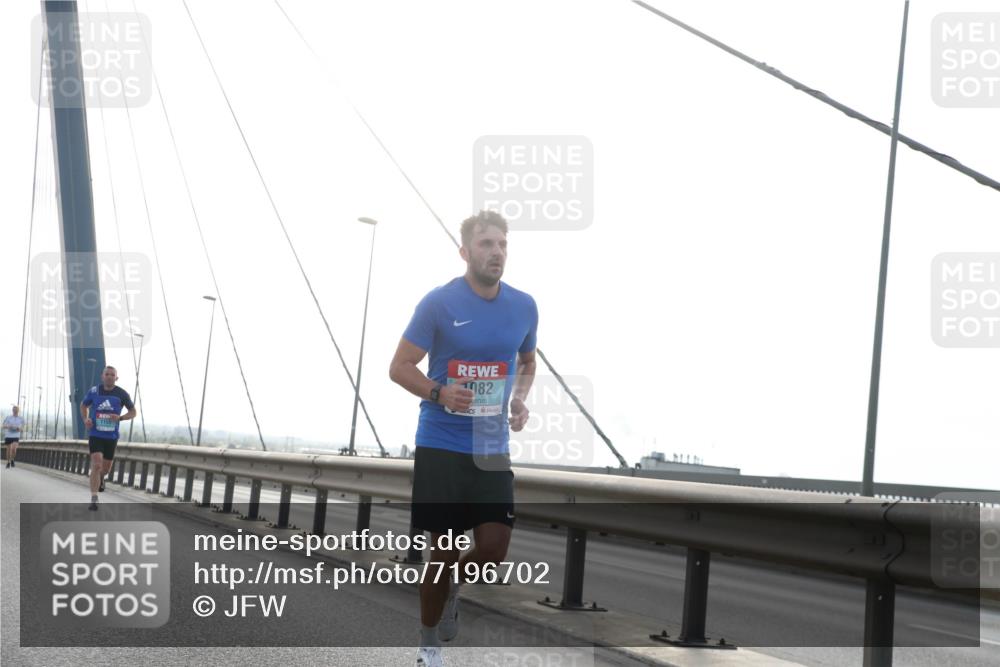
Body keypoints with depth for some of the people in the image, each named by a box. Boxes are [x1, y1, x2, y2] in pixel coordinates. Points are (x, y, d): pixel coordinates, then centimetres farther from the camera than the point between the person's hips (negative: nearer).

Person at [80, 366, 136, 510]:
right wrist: (85, 419, -6)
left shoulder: (122, 394, -4)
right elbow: (84, 406, 14)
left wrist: (120, 418, -15)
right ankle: (94, 500, -15)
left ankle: (100, 477, 52)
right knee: (96, 465, -18)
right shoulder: (94, 391, -4)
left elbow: (133, 412, 5)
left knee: (106, 468, 14)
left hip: (111, 436, 2)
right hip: (95, 434, -2)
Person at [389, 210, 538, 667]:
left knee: (494, 548, -3)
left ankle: (453, 584, 32)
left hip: (493, 448, 4)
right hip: (441, 446, -3)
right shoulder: (438, 303, -10)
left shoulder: (524, 306, 3)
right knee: (444, 551, 2)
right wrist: (438, 392, -25)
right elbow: (400, 367, -6)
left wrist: (520, 400, 1)